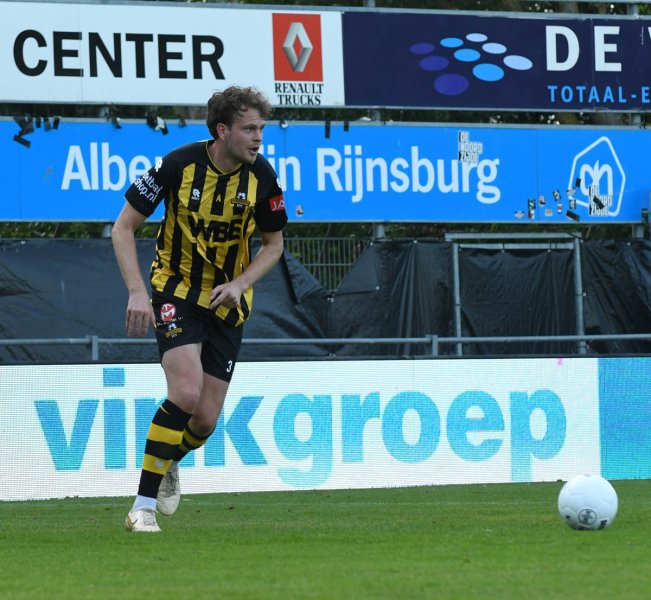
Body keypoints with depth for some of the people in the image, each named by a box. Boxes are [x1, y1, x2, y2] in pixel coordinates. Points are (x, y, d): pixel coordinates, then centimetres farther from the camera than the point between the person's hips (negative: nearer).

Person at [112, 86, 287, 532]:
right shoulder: (179, 165, -17)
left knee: (206, 419, -3)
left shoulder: (261, 176, -10)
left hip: (227, 300, 3)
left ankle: (169, 462, 34)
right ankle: (143, 507, -16)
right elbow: (123, 228, -8)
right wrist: (137, 291, -19)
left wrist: (239, 284, -12)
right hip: (177, 289, -3)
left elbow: (273, 245, 5)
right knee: (186, 392, -24)